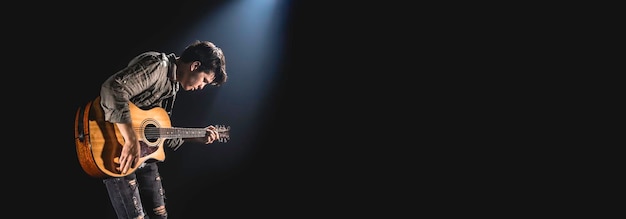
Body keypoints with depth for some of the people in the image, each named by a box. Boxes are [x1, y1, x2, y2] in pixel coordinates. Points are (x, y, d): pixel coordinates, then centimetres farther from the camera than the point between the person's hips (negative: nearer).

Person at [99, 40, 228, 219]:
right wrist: (131, 140, -37)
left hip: (146, 155, 9)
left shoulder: (173, 85, 13)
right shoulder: (157, 65, -17)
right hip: (121, 155, -9)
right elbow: (113, 88, -34)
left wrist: (196, 137, 15)